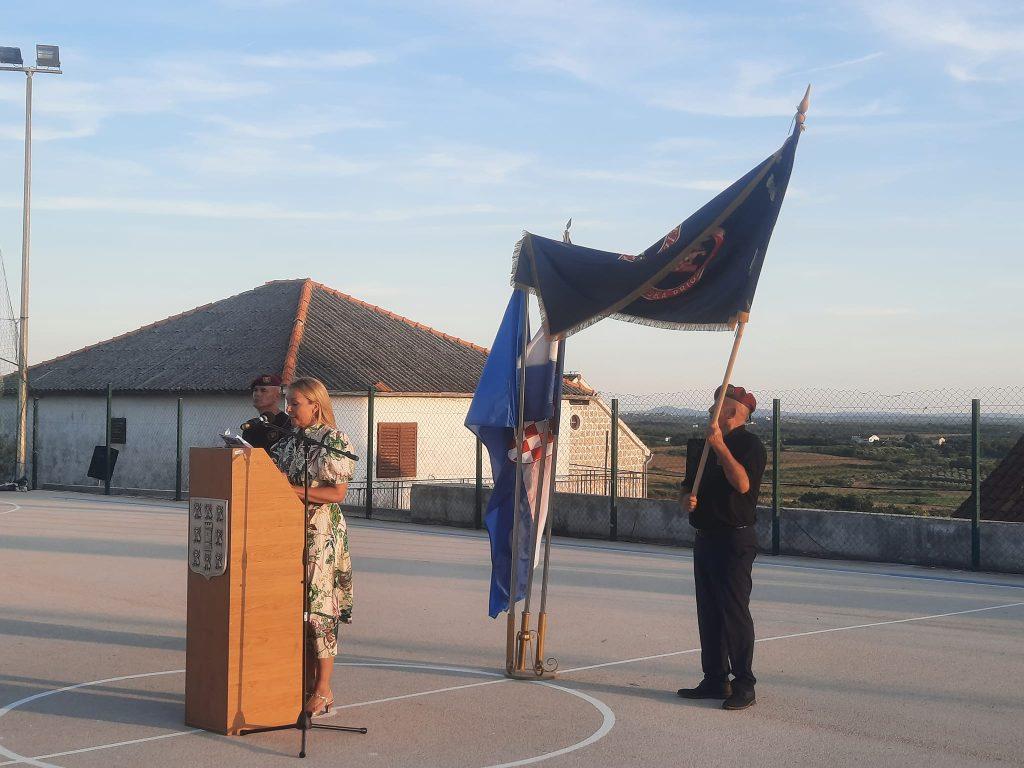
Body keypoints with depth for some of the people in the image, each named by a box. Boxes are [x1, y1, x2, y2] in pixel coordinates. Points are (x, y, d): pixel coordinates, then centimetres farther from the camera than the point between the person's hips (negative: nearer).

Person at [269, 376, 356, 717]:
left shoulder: (335, 441, -7)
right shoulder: (288, 441, 13)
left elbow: (337, 492, -14)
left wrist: (292, 490, -17)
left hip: (321, 534, -7)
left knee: (318, 608, -6)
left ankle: (323, 690, 1)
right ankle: (306, 682, 16)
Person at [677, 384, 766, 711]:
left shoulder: (750, 445, -9)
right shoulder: (701, 446, 17)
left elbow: (743, 483, -25)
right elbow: (687, 486, 24)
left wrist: (720, 446, -28)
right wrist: (687, 498, 1)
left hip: (735, 540, -9)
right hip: (705, 537, 9)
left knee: (735, 611, -9)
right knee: (708, 611, 11)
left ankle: (744, 686, -4)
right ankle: (716, 680, 20)